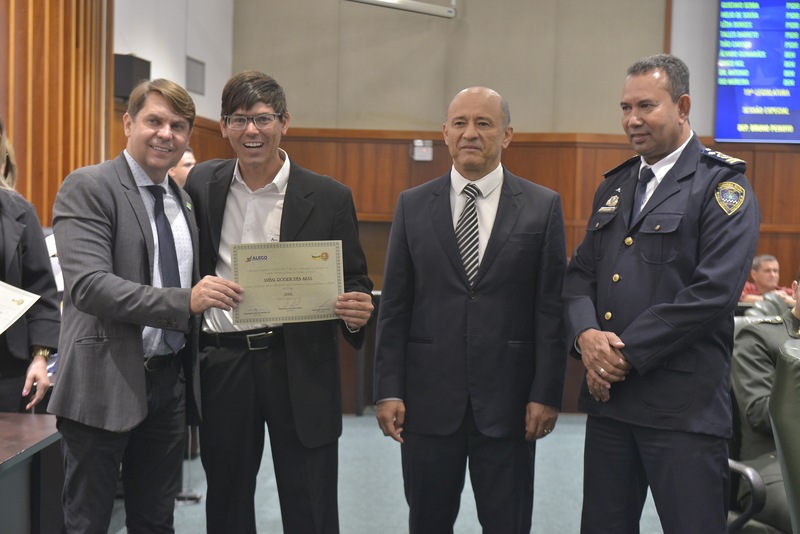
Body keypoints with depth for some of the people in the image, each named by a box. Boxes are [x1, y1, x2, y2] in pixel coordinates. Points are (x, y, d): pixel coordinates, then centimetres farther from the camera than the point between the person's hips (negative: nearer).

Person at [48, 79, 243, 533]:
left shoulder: (184, 200, 12)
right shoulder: (87, 188, -9)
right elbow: (88, 285, -22)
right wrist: (184, 301, -30)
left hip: (171, 381, 6)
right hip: (106, 383, -6)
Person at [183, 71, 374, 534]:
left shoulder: (329, 198, -3)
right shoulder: (201, 185, 5)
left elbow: (355, 284, 1)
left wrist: (356, 314, -20)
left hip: (301, 369, -2)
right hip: (222, 365, 3)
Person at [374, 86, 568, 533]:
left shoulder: (543, 207, 1)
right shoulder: (413, 206, 5)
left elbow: (551, 308, -1)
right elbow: (394, 307, 4)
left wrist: (547, 394, -6)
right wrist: (389, 390, -1)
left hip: (507, 400, -1)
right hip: (428, 397, 1)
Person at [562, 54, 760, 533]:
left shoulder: (722, 185, -5)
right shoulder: (615, 186, 16)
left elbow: (714, 291, -17)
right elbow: (581, 273, 13)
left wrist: (628, 353, -15)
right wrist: (586, 335, -8)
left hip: (683, 406, -6)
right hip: (608, 396, 6)